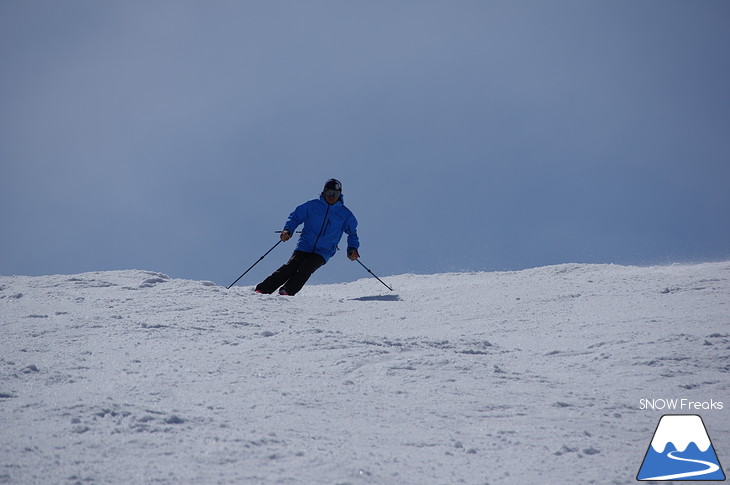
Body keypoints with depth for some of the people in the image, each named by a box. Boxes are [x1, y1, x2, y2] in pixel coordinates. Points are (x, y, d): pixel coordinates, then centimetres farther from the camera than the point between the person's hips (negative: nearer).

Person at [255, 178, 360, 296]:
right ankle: (262, 289, -20)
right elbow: (295, 217, 11)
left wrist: (352, 248, 1)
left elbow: (352, 233, 18)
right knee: (291, 267, -19)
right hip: (305, 247, 0)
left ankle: (288, 291, -34)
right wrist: (288, 230, -8)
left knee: (306, 268, -27)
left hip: (323, 252, 0)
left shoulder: (345, 214, 5)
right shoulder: (312, 206, 4)